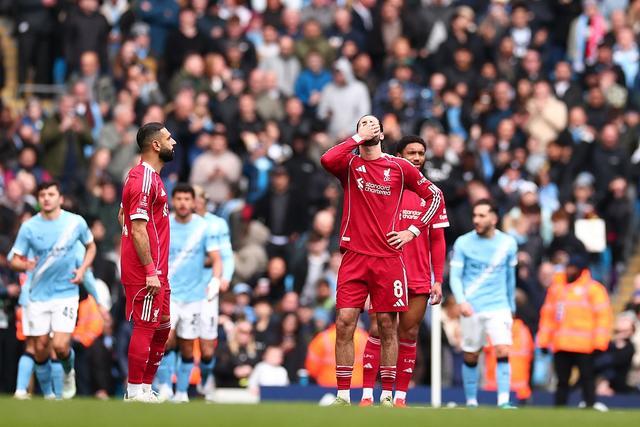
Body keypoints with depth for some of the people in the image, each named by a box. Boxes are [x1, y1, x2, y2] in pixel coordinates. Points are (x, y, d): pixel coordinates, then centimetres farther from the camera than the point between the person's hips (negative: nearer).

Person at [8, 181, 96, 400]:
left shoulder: (76, 222, -2)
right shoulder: (29, 227, -3)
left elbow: (91, 246, 15)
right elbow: (14, 260, 0)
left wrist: (82, 269, -2)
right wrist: (24, 265, -24)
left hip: (66, 293, -1)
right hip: (38, 296, 2)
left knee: (60, 346, -15)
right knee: (41, 349, 2)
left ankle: (68, 372, 19)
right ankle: (48, 396, 20)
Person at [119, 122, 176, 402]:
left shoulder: (149, 176, 14)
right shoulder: (144, 179, -17)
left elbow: (123, 216, 22)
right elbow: (138, 230, -21)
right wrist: (150, 271, -21)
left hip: (155, 269, 10)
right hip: (146, 272, -10)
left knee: (162, 327, 15)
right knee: (145, 327, -5)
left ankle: (145, 387, 20)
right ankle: (136, 392, 0)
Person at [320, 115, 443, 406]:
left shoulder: (399, 167, 8)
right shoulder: (349, 164, 7)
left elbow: (434, 196, 14)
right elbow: (327, 160, -17)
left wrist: (413, 231, 6)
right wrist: (358, 138, -10)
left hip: (388, 259, 0)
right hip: (354, 258, 0)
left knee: (388, 327, 2)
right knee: (345, 324, -7)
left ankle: (387, 396, 9)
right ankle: (343, 396, -2)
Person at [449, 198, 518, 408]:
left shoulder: (508, 243, 4)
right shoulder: (463, 243, -2)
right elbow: (455, 276, -2)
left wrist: (512, 306, 20)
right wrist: (461, 301, -19)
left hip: (499, 306, 0)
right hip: (471, 308, 0)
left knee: (503, 351, -16)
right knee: (470, 357, 5)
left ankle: (504, 401, -19)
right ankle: (471, 402, 18)